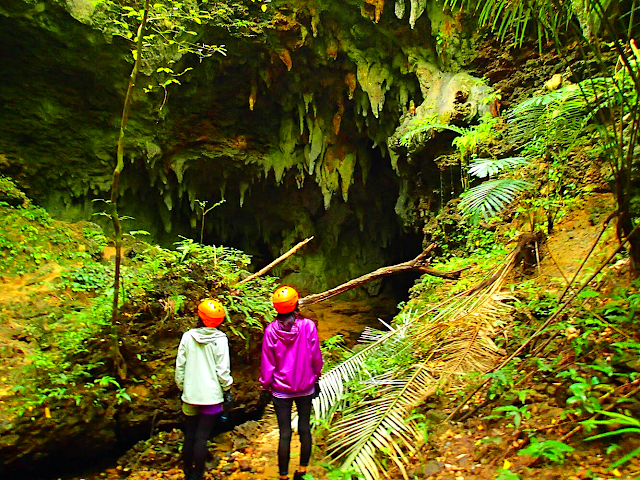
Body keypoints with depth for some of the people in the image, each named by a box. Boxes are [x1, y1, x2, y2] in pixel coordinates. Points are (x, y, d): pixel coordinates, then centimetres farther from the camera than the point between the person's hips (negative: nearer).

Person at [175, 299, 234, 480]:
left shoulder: (187, 336, -3)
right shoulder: (220, 339, -11)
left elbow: (180, 366, 2)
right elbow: (222, 370, -10)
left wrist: (182, 388, 15)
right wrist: (227, 391, 1)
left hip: (190, 395, 3)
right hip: (211, 396, -3)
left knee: (189, 436, 16)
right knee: (202, 438, 4)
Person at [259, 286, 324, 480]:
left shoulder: (271, 330, -12)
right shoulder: (308, 325, -13)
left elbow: (267, 362, -4)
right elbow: (316, 357, -3)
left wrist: (265, 386, 8)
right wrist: (316, 378, 12)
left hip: (280, 389, 0)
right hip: (305, 387, 0)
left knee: (284, 434, 7)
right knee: (304, 428, 16)